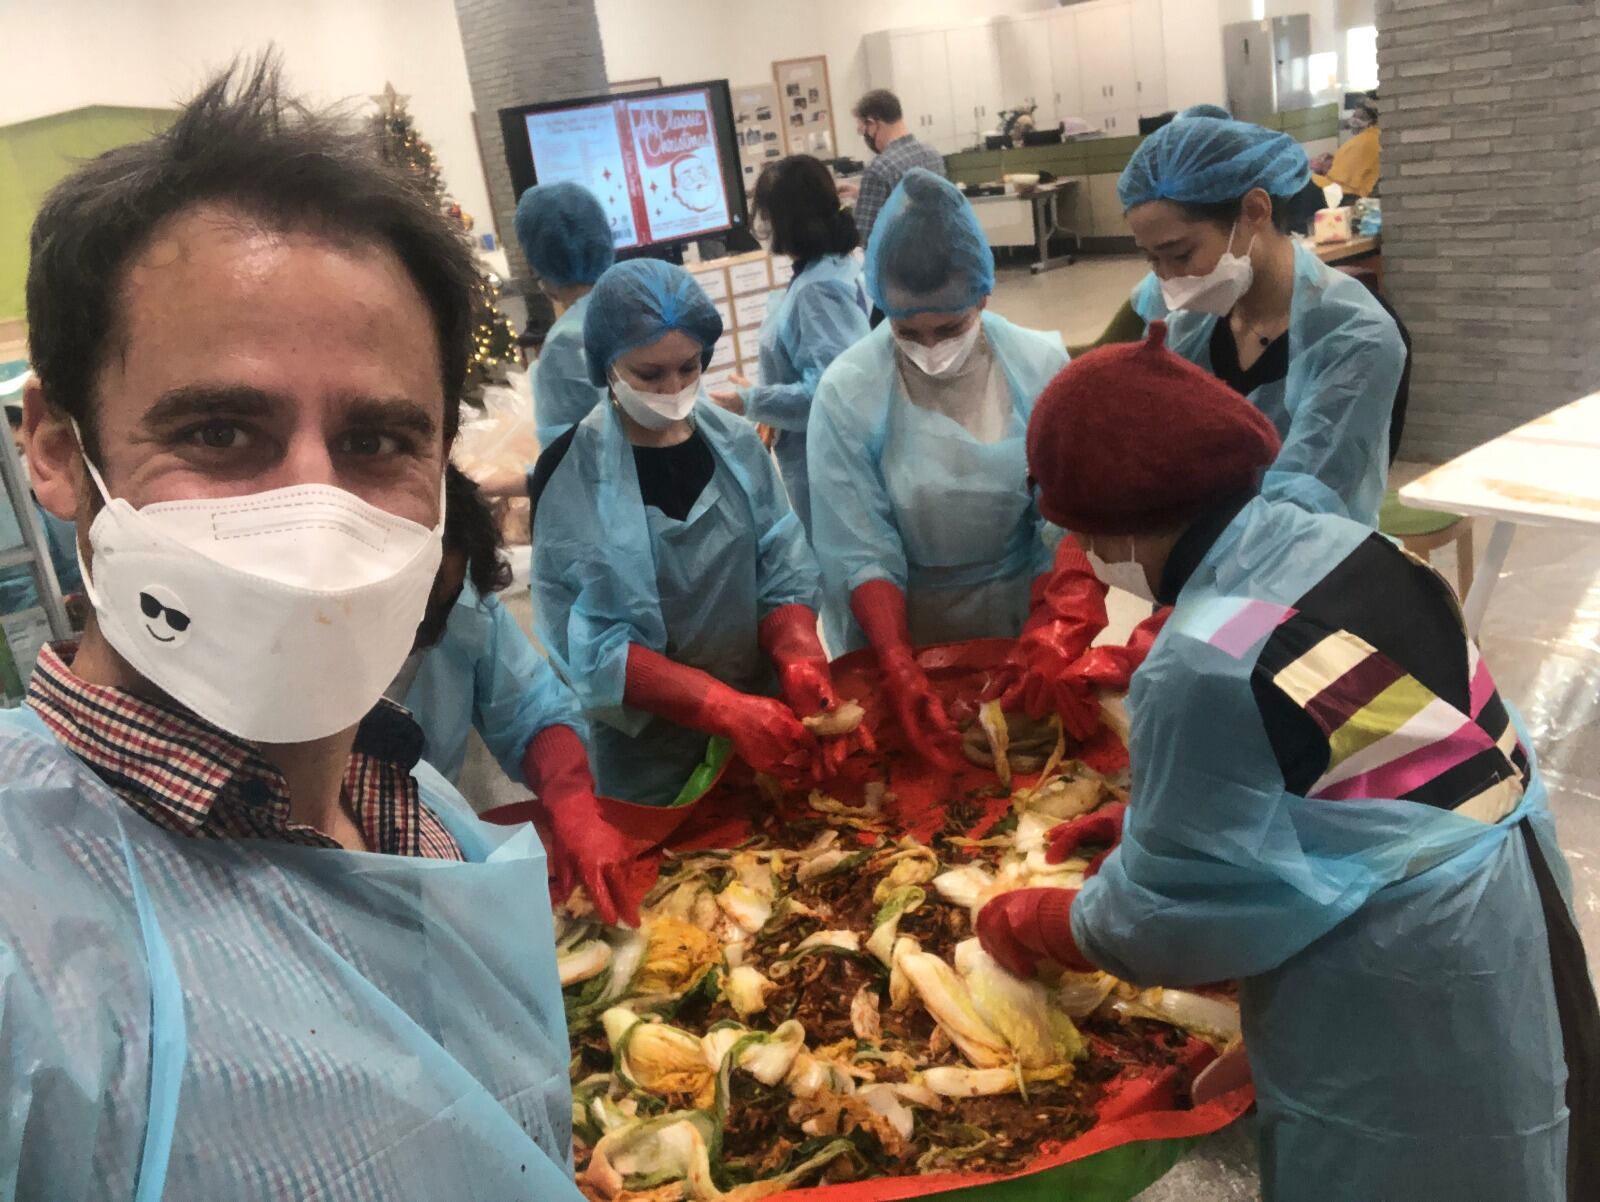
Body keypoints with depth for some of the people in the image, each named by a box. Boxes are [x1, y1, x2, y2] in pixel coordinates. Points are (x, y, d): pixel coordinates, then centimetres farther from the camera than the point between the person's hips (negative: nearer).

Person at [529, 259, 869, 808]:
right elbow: (590, 645, -19)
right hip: (645, 755, -3)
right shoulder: (569, 474, -15)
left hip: (761, 727, 4)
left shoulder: (738, 443, -2)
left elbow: (784, 576, -3)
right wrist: (725, 707, -29)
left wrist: (801, 666, -23)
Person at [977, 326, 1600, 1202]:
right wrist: (1147, 817, 15)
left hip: (1401, 991, -8)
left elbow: (1171, 908, -14)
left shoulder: (1204, 666, -28)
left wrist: (1033, 925, 3)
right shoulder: (1333, 539, -4)